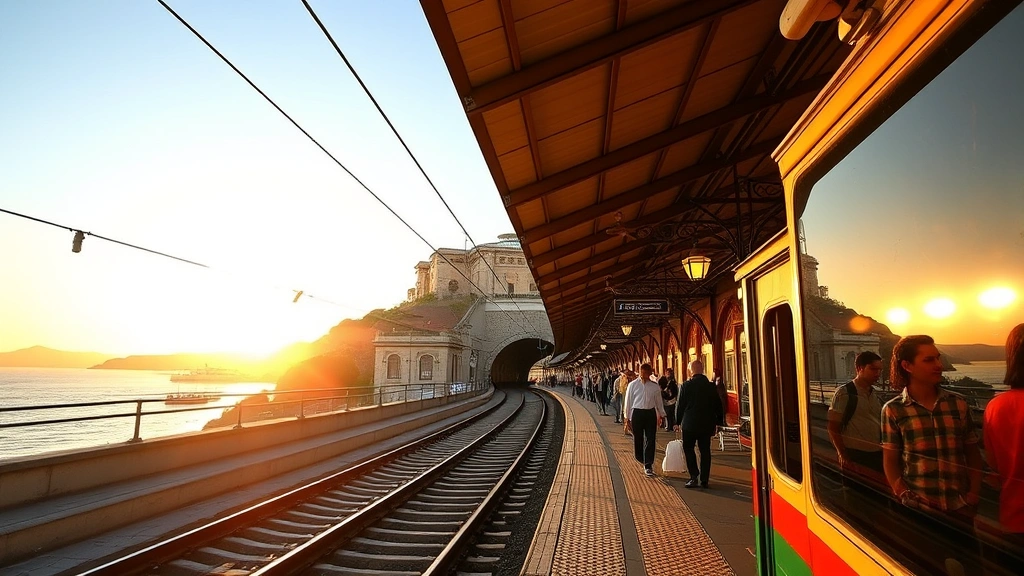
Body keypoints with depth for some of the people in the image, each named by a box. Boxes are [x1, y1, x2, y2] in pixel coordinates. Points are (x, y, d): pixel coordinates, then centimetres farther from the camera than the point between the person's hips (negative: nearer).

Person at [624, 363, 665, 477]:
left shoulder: (654, 386, 3)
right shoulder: (633, 385, -3)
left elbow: (658, 401, 14)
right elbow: (628, 402, 1)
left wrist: (662, 415, 19)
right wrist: (627, 419, 1)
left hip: (651, 413, 1)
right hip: (637, 413, -1)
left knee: (650, 440, 0)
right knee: (638, 439, 7)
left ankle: (648, 466, 10)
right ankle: (643, 460, 33)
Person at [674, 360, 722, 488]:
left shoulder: (686, 385, -11)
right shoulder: (712, 386, 0)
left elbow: (680, 405, -6)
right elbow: (718, 406, 6)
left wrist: (678, 421, 5)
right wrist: (716, 422, 16)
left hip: (690, 423, -3)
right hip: (707, 424, 4)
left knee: (688, 449, 9)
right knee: (705, 451, 10)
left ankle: (694, 477, 0)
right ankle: (704, 480, 12)